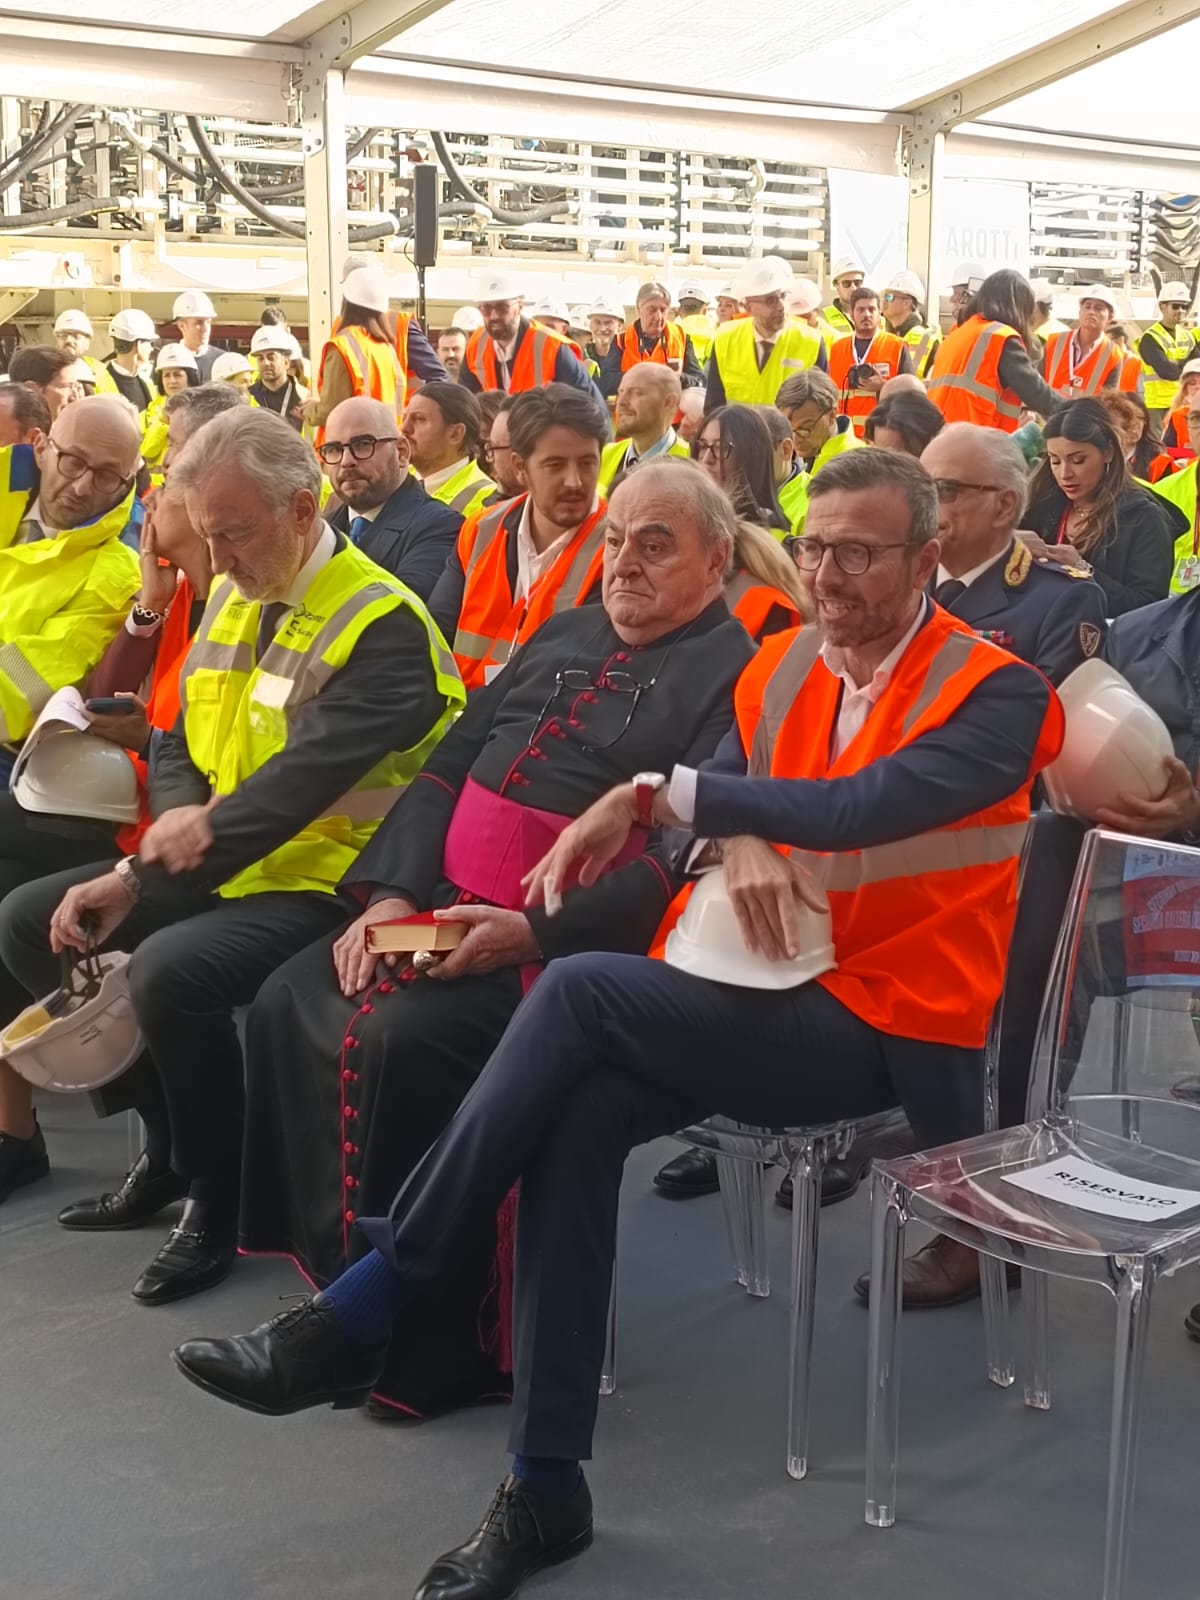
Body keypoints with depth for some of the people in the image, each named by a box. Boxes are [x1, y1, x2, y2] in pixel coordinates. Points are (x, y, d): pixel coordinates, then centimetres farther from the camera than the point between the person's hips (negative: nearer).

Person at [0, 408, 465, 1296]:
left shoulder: (382, 623, -17)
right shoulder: (230, 597, 10)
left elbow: (307, 773, -24)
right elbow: (178, 748, 12)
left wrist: (137, 877, -24)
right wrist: (181, 818, -13)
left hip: (322, 883, -9)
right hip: (211, 869, 9)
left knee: (171, 970, -33)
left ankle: (220, 1201, -8)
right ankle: (168, 1138, 14)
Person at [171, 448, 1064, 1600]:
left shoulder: (996, 695, -9)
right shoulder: (786, 664, 11)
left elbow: (862, 804, -24)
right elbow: (729, 787, 10)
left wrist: (658, 794, -21)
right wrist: (739, 841, -16)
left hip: (892, 1029, -6)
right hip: (779, 988, 6)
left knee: (583, 990, -26)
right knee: (579, 1111, -24)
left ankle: (356, 1318, -18)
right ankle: (546, 1490, -15)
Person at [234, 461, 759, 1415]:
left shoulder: (732, 674, -7)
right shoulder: (564, 637, 18)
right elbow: (451, 763, 15)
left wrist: (534, 931, -25)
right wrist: (394, 890, 0)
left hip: (575, 938, -8)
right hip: (450, 904, 8)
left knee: (404, 1040, -27)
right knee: (291, 1004, -5)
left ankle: (429, 1339, -12)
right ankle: (332, 1256, 8)